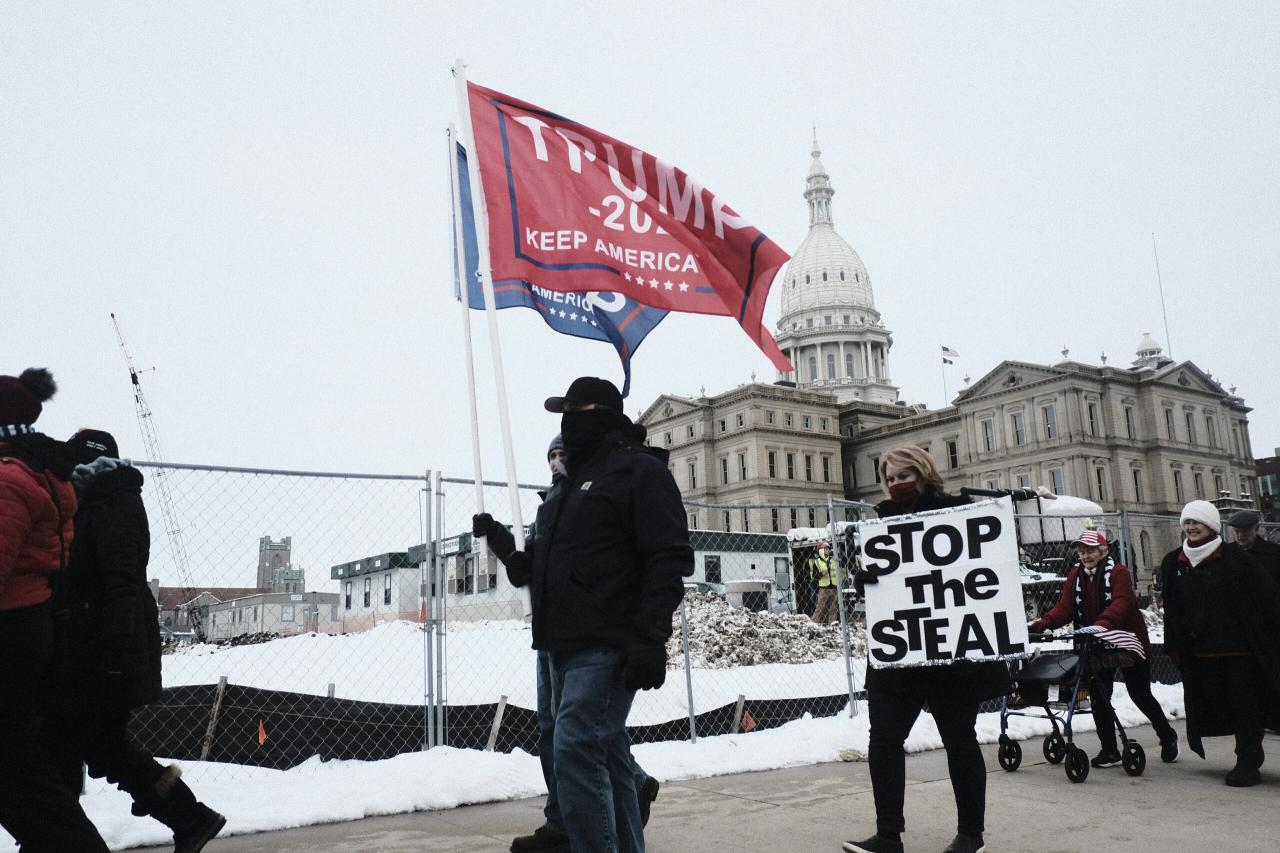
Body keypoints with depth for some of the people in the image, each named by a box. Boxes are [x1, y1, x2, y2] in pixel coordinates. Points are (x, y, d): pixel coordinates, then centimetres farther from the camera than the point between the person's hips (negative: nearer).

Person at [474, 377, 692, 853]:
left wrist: (649, 638, -23)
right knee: (607, 759, 13)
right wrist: (507, 547, 13)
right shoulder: (574, 483, 22)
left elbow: (669, 558, -15)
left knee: (576, 750, -17)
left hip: (608, 648, -9)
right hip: (565, 647, 9)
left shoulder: (638, 469, -4)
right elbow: (544, 567, 28)